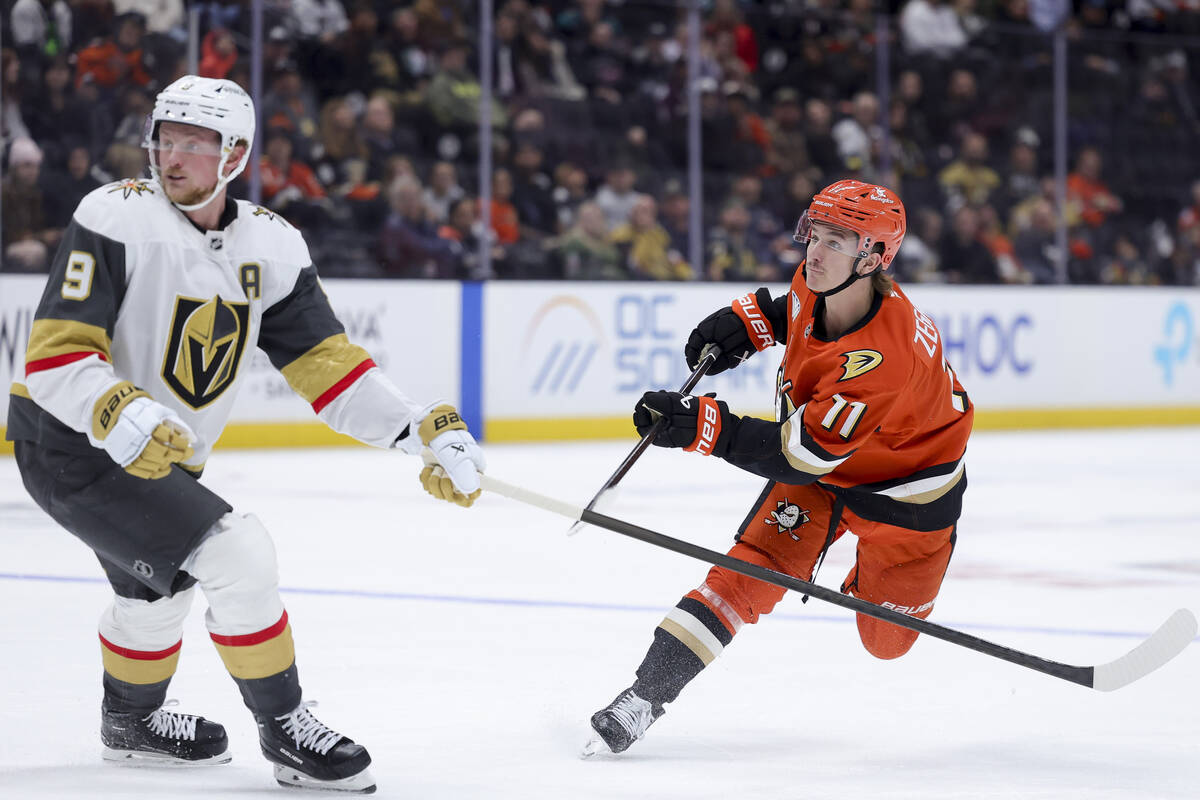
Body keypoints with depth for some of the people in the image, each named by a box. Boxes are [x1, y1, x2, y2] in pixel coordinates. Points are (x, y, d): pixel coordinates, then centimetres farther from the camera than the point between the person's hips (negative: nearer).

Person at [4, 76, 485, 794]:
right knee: (241, 559, -20)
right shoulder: (118, 218, -21)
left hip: (161, 457, 8)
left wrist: (426, 429, -12)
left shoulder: (271, 247, -1)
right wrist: (118, 415, -44)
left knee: (158, 586, 31)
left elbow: (327, 362, -1)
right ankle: (283, 727, -3)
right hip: (71, 447, -8)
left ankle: (131, 720, 59)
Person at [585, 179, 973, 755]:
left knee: (886, 641, 8)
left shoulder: (884, 355, -41)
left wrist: (701, 426, -42)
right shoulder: (817, 284, -17)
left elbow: (799, 453, -38)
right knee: (751, 572, -13)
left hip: (905, 485, -5)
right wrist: (744, 323, -5)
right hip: (818, 467, 5)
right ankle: (646, 693, -15)